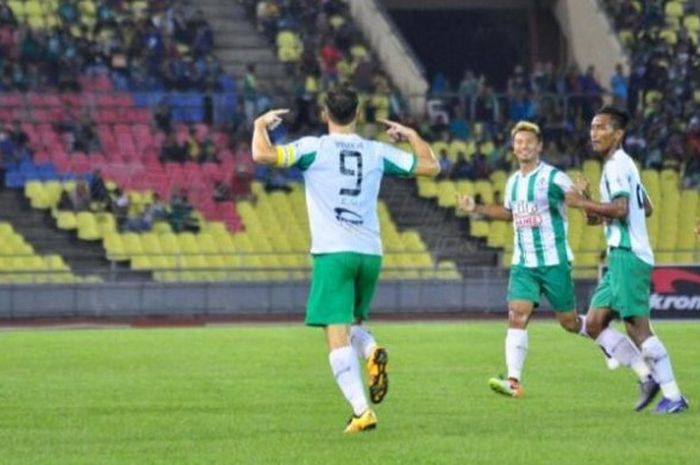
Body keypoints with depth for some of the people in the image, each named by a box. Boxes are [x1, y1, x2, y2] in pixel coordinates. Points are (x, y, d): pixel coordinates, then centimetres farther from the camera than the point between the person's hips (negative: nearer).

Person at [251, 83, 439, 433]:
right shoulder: (376, 152, 9)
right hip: (370, 253, 4)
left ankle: (361, 410, -20)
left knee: (337, 335, -6)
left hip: (332, 252, -4)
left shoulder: (314, 148, -2)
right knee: (353, 323, 22)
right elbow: (430, 167, 16)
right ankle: (372, 351, -14)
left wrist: (261, 125, 6)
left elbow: (263, 155, -13)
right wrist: (412, 136, 33)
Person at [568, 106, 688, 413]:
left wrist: (584, 203, -14)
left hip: (628, 255, -10)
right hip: (621, 256, 10)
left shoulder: (616, 165, -10)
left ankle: (673, 396, -9)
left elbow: (620, 208, -24)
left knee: (637, 327, -11)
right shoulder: (623, 164, 20)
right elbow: (646, 208, 28)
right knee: (594, 323, 7)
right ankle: (647, 375, 6)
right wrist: (599, 215, 25)